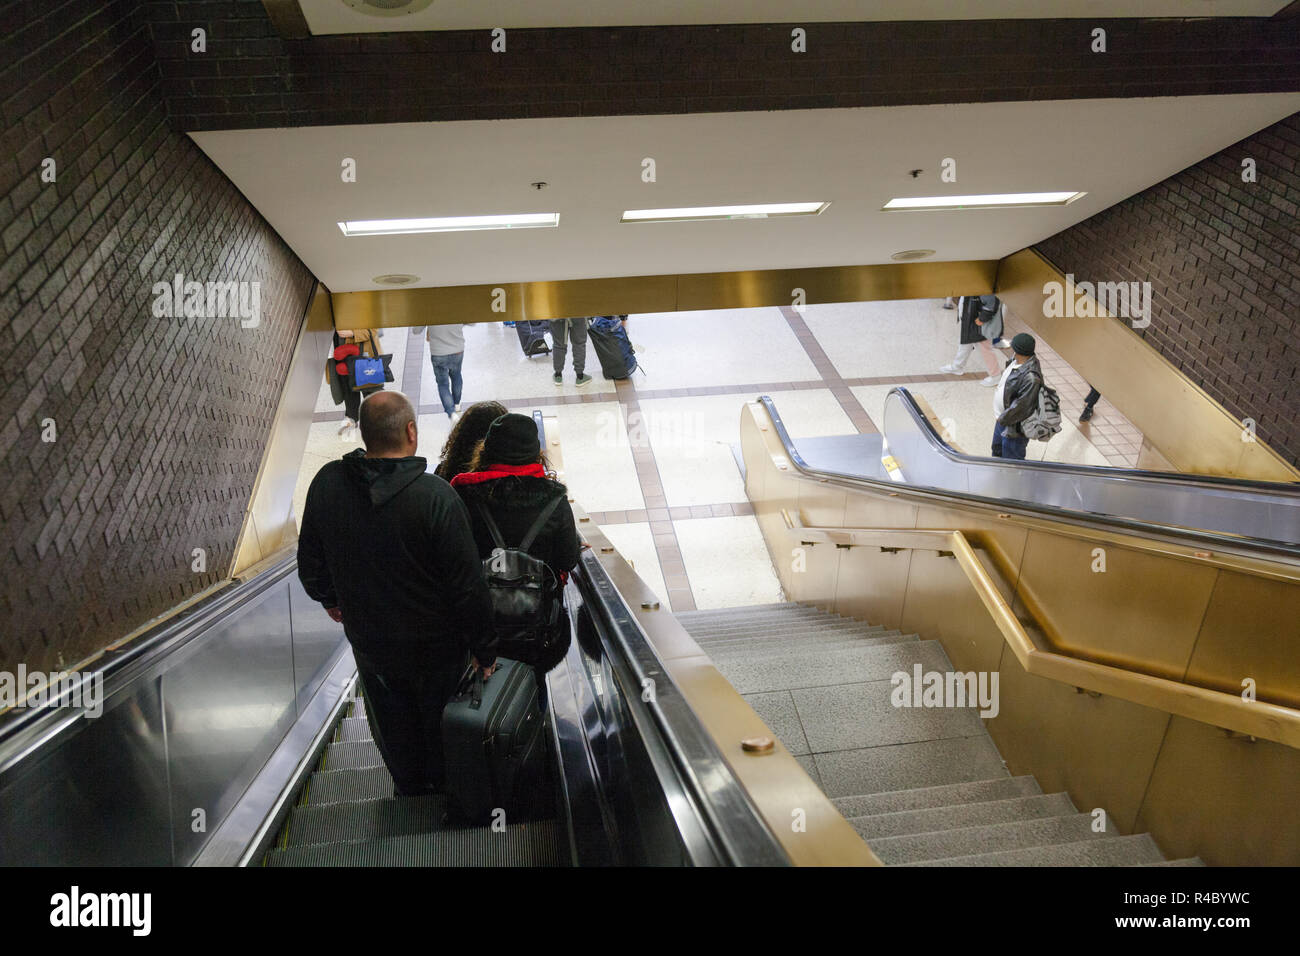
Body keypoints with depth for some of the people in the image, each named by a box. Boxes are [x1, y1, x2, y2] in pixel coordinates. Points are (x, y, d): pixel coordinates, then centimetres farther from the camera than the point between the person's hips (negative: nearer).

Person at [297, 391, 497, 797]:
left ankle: (411, 792, 48)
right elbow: (468, 585, -24)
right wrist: (484, 648, -10)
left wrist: (329, 598, 23)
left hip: (368, 639, 4)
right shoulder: (436, 496, -29)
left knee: (393, 725, 26)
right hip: (437, 643, -3)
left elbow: (311, 563, 2)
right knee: (440, 725, 22)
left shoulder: (326, 484, -14)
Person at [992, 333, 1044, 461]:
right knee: (998, 451, 31)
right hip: (1003, 419, 10)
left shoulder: (1031, 377, -35)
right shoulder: (1016, 361, -5)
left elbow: (1022, 406, -31)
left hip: (1014, 426, -10)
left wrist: (1003, 419, -17)